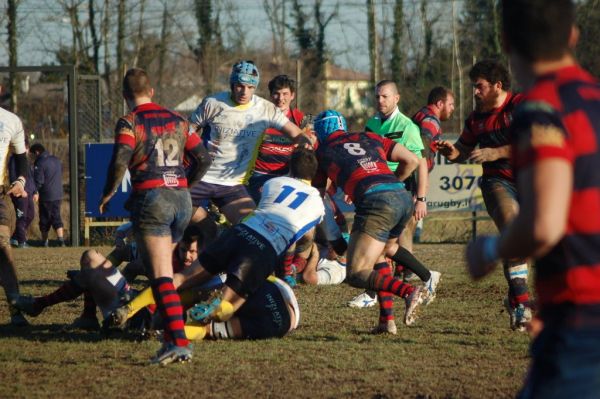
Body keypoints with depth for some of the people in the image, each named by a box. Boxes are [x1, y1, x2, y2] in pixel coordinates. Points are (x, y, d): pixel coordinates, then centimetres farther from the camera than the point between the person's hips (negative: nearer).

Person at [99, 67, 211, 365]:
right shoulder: (177, 121, 15)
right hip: (182, 199, 6)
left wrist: (108, 194, -1)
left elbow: (120, 161, -16)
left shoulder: (129, 123, -2)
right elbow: (203, 159, 16)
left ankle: (178, 341, -24)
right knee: (162, 269, 20)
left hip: (151, 198, -6)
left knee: (161, 275, -12)